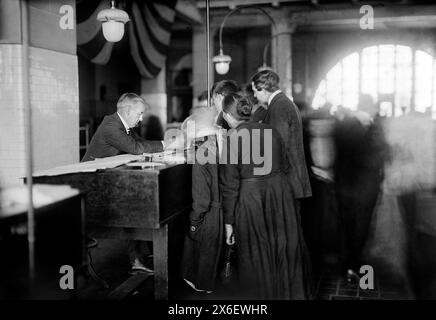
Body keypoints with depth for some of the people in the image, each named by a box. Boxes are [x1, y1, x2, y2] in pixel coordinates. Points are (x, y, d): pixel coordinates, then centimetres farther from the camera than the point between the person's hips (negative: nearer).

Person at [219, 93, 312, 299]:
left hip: (249, 199, -5)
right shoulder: (270, 131, 2)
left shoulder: (231, 139, -11)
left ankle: (261, 293, 25)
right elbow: (284, 166, 11)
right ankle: (292, 292, 32)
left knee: (256, 257, 11)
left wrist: (228, 222, -5)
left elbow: (230, 186, -11)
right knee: (286, 251, 18)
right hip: (280, 194, 5)